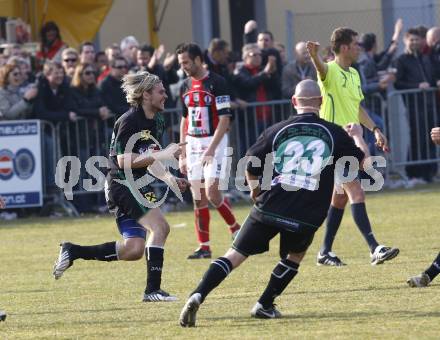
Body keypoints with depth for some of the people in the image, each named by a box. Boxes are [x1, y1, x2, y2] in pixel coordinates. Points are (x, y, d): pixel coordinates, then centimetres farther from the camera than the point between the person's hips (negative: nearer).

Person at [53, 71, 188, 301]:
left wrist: (167, 177, 8)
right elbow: (123, 160, -22)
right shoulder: (129, 121, -16)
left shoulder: (157, 122, 12)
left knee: (134, 250, 5)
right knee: (160, 226, -22)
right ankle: (152, 290, -20)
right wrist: (161, 155, -24)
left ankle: (72, 252, 17)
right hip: (121, 185, -10)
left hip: (137, 186, 10)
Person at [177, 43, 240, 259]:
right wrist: (182, 154, 14)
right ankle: (204, 247, 7)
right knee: (198, 199, 4)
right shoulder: (186, 86, 11)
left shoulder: (216, 83, -10)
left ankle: (236, 231, 3)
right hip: (193, 144, 6)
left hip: (214, 142, -6)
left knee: (211, 193, -17)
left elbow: (224, 119, -14)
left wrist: (211, 150, -19)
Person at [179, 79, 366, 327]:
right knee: (296, 255, 28)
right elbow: (362, 160, 17)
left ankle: (198, 296, -12)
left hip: (270, 208, 0)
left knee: (236, 254, 5)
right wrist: (358, 136, 38)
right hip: (307, 216, 0)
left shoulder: (278, 130, 7)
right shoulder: (334, 133, 5)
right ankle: (265, 305, 24)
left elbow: (249, 164, 12)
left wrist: (255, 189, 33)